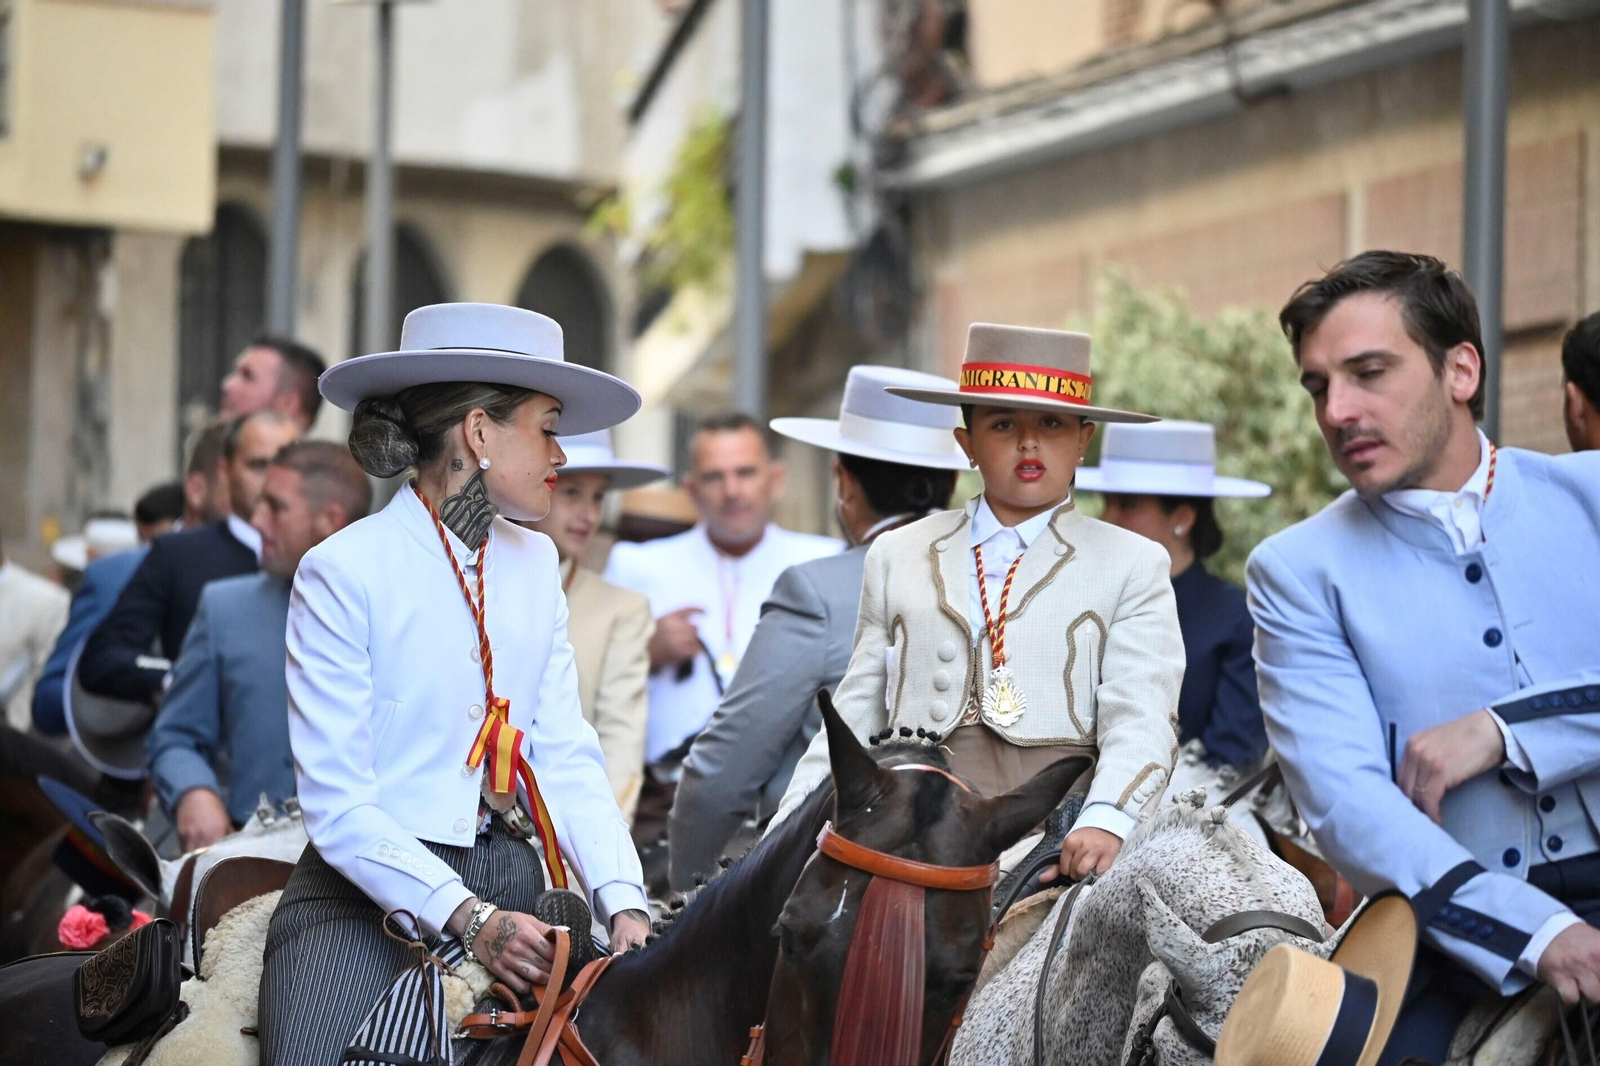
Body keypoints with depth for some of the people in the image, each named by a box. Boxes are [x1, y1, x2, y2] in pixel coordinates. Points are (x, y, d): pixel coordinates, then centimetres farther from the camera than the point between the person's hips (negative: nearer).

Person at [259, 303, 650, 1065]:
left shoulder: (535, 563, 10)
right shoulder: (343, 573, -9)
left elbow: (567, 757, 5)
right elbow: (338, 808, -15)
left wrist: (623, 903, -11)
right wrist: (467, 917, -25)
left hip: (507, 880, 5)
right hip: (373, 888, -5)